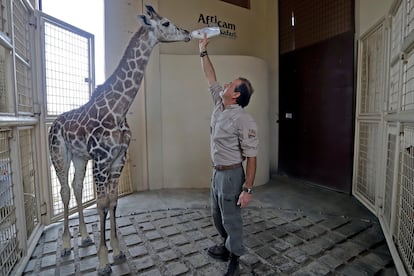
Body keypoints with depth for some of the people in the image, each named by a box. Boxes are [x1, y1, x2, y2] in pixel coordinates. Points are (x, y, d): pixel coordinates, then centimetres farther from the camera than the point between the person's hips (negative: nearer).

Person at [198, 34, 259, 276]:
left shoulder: (243, 120, -21)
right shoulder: (219, 105, 2)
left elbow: (251, 157, -20)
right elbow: (211, 78, 14)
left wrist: (248, 189, -22)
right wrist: (203, 52, 16)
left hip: (231, 175, -8)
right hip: (217, 172, 8)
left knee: (231, 219, 8)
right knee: (218, 216, 22)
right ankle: (227, 247, 46)